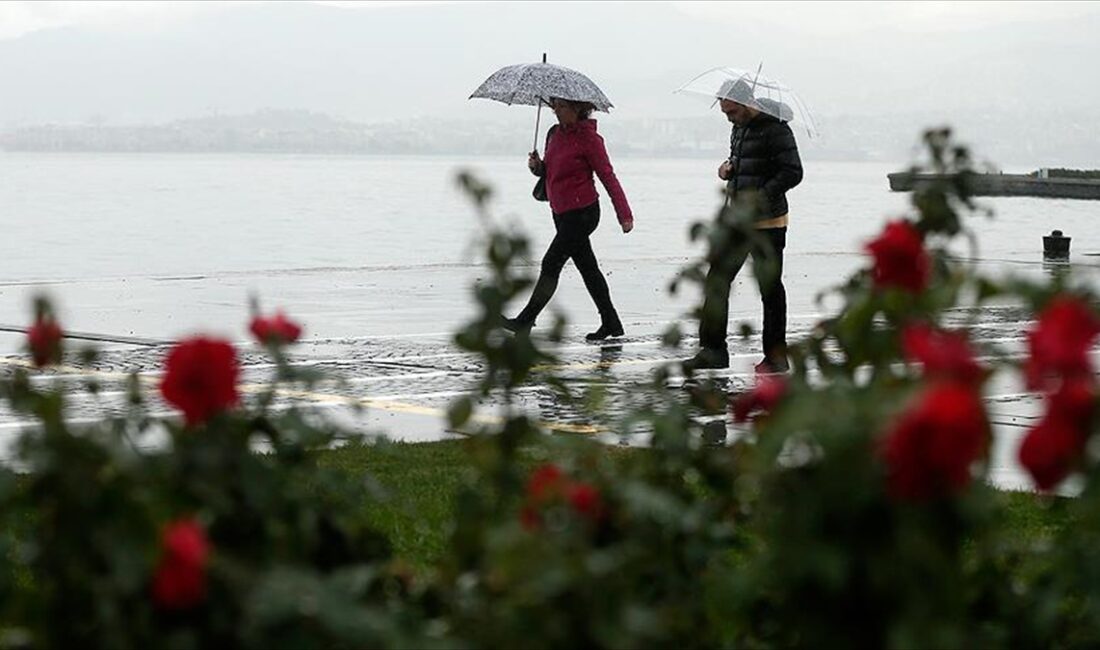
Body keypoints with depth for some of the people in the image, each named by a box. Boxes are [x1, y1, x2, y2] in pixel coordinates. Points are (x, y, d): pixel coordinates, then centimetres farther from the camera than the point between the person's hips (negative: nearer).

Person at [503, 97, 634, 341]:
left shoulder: (588, 138, -13)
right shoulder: (554, 134, 9)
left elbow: (608, 177, -12)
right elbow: (550, 171, 20)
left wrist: (624, 215, -12)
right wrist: (537, 166, -4)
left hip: (582, 212, -8)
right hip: (562, 212, 8)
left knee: (551, 264, -7)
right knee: (588, 268, 12)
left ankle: (525, 321, -1)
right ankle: (611, 324, 19)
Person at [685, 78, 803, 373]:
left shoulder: (775, 130, -14)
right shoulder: (739, 128, 12)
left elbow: (792, 172, -18)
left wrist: (760, 197, -25)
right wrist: (728, 169, 5)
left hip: (767, 222, -8)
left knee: (770, 288, 0)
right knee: (716, 282, 4)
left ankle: (776, 356, 10)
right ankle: (712, 351, 10)